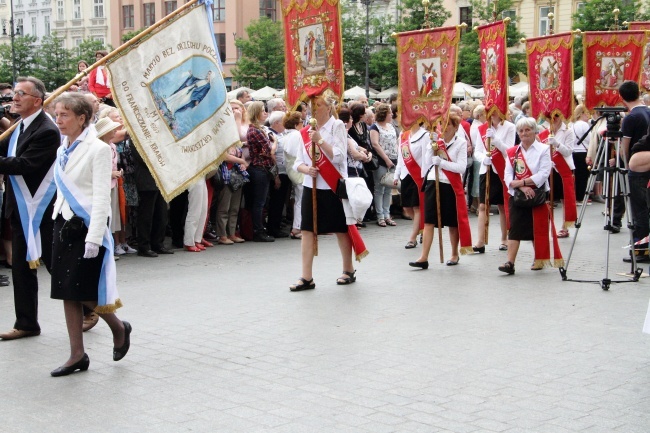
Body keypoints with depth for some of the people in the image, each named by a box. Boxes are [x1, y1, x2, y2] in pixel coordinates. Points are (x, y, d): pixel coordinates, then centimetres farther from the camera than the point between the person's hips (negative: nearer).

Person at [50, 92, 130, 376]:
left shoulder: (98, 149, -10)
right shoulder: (63, 149, 11)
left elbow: (101, 196, -15)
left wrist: (94, 237, -19)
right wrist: (58, 218, 12)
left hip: (87, 225, -7)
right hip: (64, 224, 7)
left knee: (86, 292, -6)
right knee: (67, 292, 6)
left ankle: (119, 328, 21)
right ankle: (77, 355, 13)